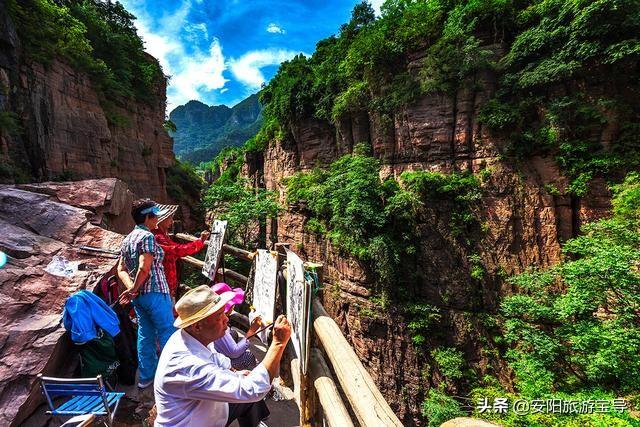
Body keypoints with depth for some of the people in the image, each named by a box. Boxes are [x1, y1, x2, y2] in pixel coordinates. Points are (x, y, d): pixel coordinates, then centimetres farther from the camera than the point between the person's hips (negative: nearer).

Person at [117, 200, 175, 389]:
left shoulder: (127, 239, 11)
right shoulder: (147, 236, -16)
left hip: (139, 295, 9)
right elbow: (144, 268, -24)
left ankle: (146, 376, 28)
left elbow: (121, 270, 9)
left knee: (145, 334, 17)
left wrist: (131, 287, -4)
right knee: (167, 333, 3)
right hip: (155, 292, -9)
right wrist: (133, 290, -11)